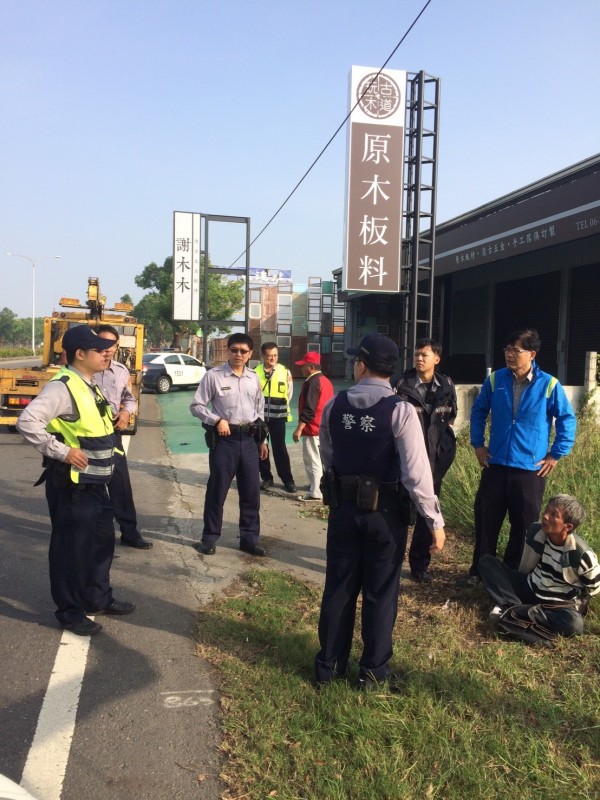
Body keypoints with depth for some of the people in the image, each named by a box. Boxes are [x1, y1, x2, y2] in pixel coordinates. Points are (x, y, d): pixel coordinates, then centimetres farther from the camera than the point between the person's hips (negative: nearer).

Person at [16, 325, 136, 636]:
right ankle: (70, 611, 20)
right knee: (71, 548, 4)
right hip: (71, 486, -10)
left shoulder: (90, 387, 12)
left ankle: (99, 598, 37)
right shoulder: (63, 387, -19)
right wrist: (62, 452, -25)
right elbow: (27, 422, -29)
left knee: (102, 542, 20)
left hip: (95, 483, 10)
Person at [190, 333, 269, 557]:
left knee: (251, 491, 9)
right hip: (224, 439, -4)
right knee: (217, 490, 4)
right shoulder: (213, 375, -7)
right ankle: (209, 537, 19)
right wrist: (217, 420, -17)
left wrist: (262, 439, 15)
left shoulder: (253, 378, 8)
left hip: (249, 439, 4)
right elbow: (196, 406, -4)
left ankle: (249, 538, 22)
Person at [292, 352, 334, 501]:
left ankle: (315, 493, -2)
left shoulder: (312, 382, -17)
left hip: (312, 429, -10)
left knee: (312, 461, -4)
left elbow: (308, 409, -23)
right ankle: (320, 486, 28)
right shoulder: (326, 381, 12)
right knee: (320, 459, 18)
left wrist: (299, 429, -21)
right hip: (324, 428, 10)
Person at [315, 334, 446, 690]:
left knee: (339, 586, 15)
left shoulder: (335, 406, -4)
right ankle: (374, 672, 24)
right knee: (380, 592, 12)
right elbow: (417, 473, -19)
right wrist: (435, 521, -11)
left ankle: (329, 664, 29)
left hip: (343, 507, 3)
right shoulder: (400, 410, -16)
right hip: (385, 511, -3)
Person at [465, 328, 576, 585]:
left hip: (531, 469, -2)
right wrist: (477, 444, 8)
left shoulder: (549, 384, -9)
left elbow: (567, 420, 1)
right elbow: (478, 411, 12)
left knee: (523, 526, 8)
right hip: (495, 465, 2)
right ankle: (479, 570, 24)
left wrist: (556, 454, 0)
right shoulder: (495, 380, -2)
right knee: (485, 520, 8)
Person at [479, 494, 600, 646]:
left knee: (573, 623, -40)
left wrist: (571, 601, -7)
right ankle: (514, 606, -28)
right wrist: (520, 584, 8)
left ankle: (511, 611, -31)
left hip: (556, 606, -4)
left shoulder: (581, 554, -24)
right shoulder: (535, 531, -10)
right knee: (486, 561, -9)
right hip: (529, 590, 4)